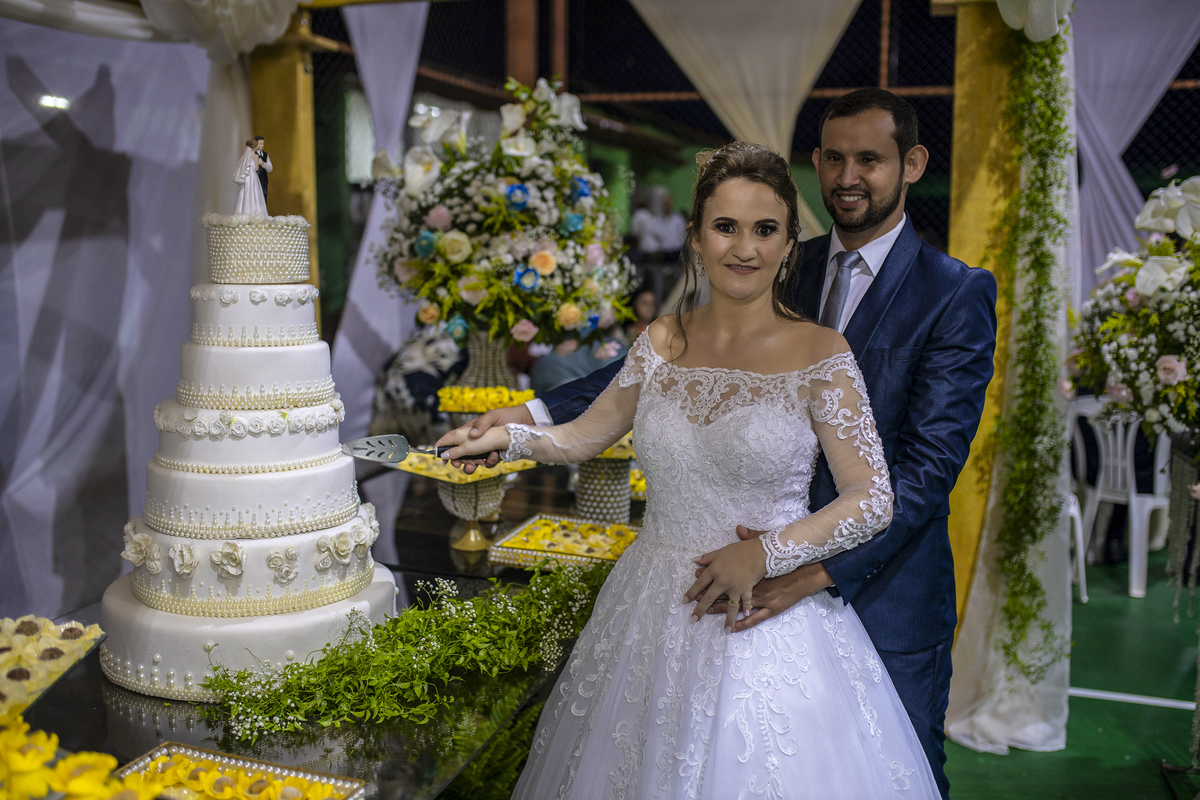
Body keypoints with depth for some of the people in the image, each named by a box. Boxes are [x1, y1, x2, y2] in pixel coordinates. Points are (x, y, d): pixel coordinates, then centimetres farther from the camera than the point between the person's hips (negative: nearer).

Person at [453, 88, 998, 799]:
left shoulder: (957, 294, -13)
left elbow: (930, 462, -20)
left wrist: (818, 568, -30)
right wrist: (535, 414, -10)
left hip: (884, 587, -4)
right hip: (783, 575, 4)